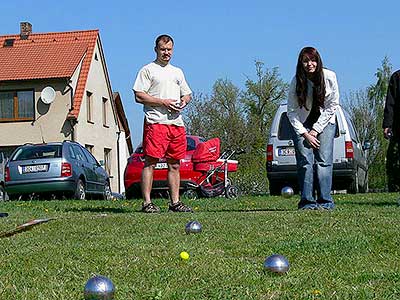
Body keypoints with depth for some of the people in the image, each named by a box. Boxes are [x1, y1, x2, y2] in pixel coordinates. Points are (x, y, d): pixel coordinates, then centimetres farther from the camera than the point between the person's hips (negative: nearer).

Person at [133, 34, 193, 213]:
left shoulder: (177, 72, 24)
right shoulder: (147, 70, 3)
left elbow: (187, 93, 29)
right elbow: (139, 96, -7)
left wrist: (184, 101, 5)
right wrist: (163, 102, -13)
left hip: (177, 123, 6)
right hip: (155, 123, -6)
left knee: (175, 164, 7)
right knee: (150, 162, -9)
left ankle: (175, 202, 12)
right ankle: (147, 203, -8)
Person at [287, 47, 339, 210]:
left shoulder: (329, 77, -15)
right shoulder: (296, 82, -16)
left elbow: (332, 106, -10)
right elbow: (291, 111, -11)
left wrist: (316, 130, -13)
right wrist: (305, 134, -17)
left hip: (325, 122, 0)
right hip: (302, 124, 0)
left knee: (323, 161, -11)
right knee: (305, 161, -11)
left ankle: (325, 201, -8)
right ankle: (307, 201, -8)